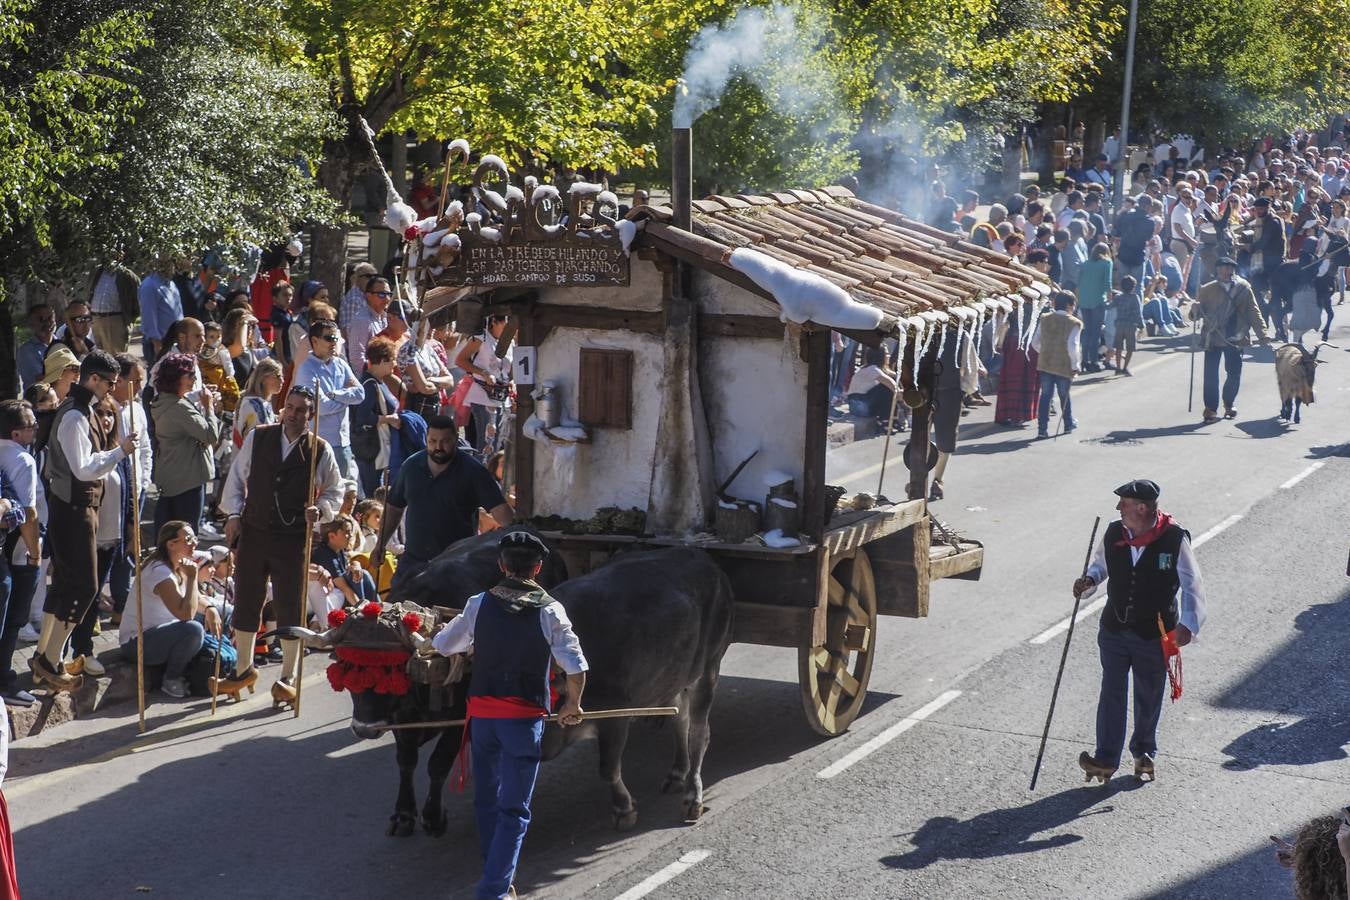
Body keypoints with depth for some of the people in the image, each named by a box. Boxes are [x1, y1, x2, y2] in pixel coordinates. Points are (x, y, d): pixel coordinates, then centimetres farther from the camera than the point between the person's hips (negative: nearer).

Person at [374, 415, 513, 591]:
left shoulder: (472, 471, -8)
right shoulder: (411, 466, 5)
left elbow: (499, 508, -15)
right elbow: (394, 508, 16)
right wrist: (380, 546, 11)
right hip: (413, 560, 4)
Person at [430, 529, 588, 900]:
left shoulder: (479, 604, 0)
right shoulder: (549, 610, -7)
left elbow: (441, 645, 10)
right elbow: (576, 668, -11)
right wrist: (573, 706, 6)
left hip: (482, 712, 3)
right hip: (525, 716, -3)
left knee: (486, 800, 20)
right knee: (514, 810, 1)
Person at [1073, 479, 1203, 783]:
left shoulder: (1174, 539, -17)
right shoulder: (1113, 533, -5)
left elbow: (1192, 585, -14)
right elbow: (1099, 565, 15)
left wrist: (1188, 623, -27)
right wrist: (1089, 581, -7)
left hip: (1154, 635, -2)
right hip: (1114, 630, 2)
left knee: (1149, 698, 13)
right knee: (1111, 693, -3)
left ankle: (1144, 753, 32)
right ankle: (1106, 759, -1)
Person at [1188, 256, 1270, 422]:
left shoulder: (1243, 289, 2)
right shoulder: (1208, 290, -1)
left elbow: (1254, 313, 4)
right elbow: (1196, 315, 1)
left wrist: (1263, 336, -4)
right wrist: (1195, 310, -24)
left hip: (1235, 338, 1)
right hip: (1213, 338, -1)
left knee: (1234, 373, 4)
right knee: (1211, 375, -5)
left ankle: (1229, 403, 27)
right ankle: (1210, 408, 3)